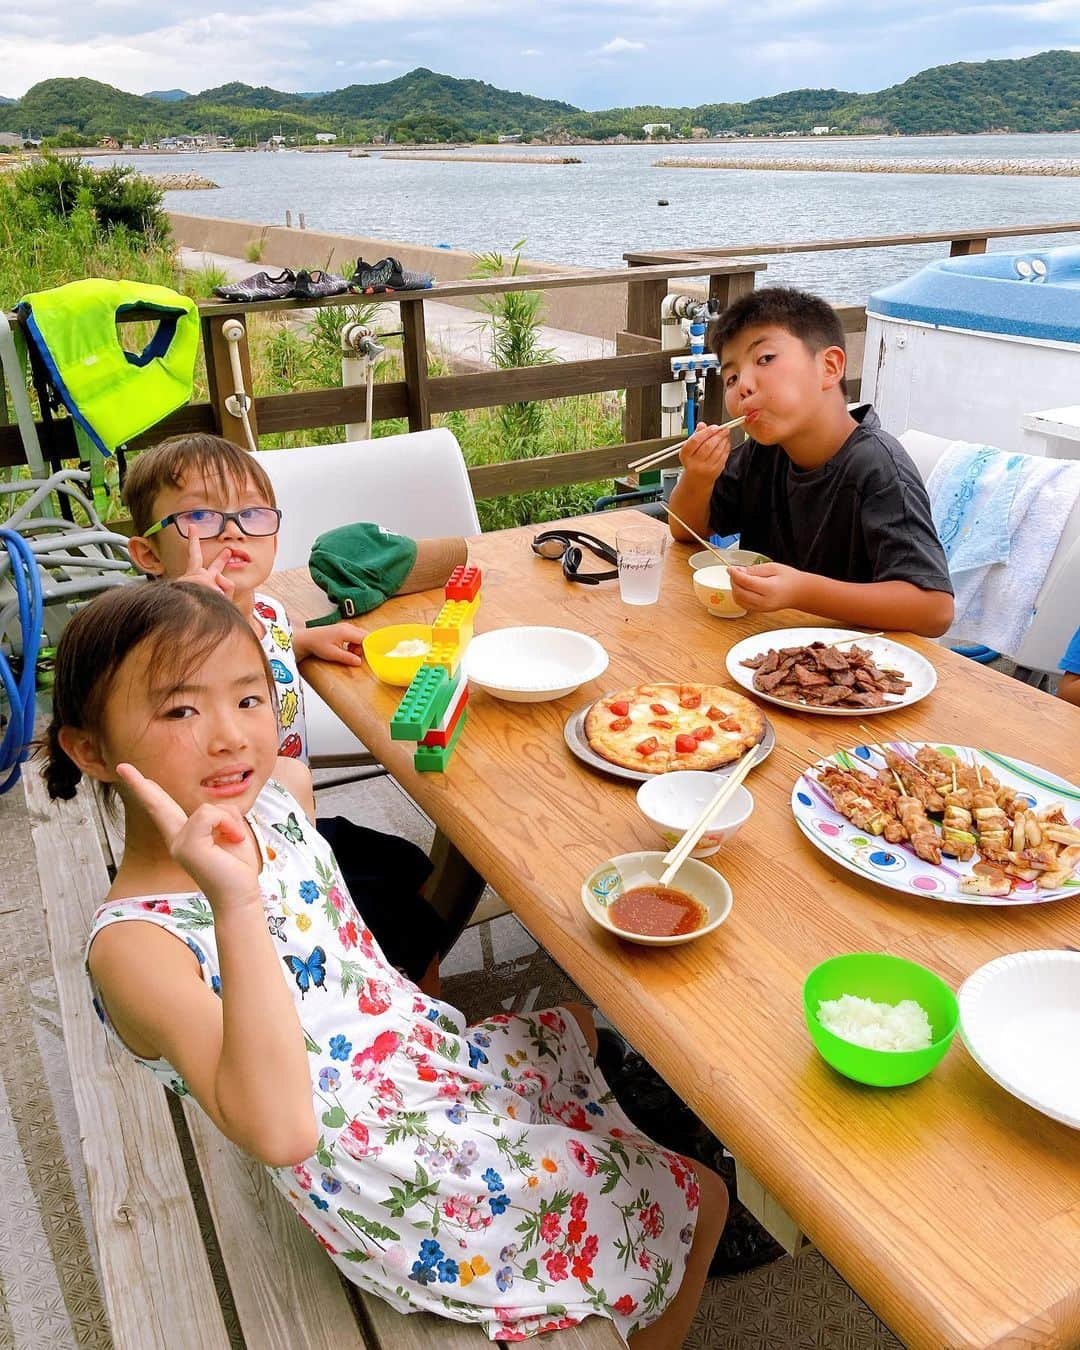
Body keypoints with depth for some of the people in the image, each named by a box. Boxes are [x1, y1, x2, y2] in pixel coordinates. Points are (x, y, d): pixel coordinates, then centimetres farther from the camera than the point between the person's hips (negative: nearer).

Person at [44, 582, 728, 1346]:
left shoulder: (277, 796, -8)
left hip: (448, 1059, 8)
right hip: (408, 1206, -7)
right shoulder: (134, 944, -30)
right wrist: (235, 903, -50)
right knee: (699, 1203, 5)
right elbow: (280, 1131, -43)